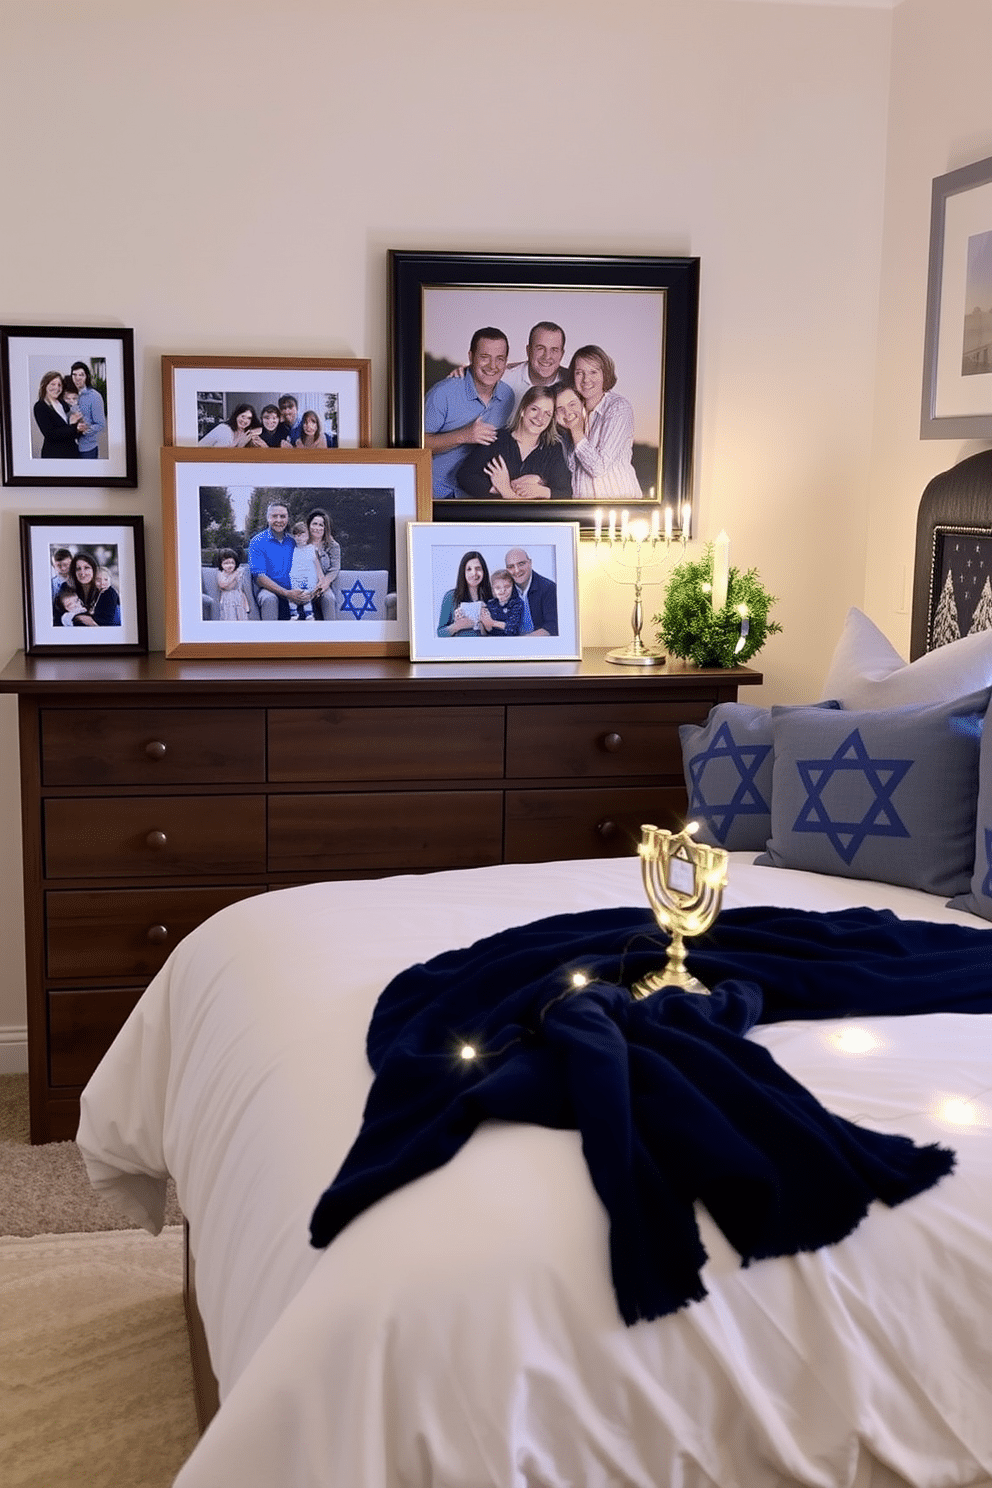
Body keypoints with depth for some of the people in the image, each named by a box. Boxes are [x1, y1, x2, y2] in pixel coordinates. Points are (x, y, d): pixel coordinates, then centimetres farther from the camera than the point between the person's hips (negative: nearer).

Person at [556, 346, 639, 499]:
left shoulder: (618, 407, -8)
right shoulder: (574, 406, 9)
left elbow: (599, 467, -14)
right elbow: (571, 467, 7)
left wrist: (576, 430, -10)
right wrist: (566, 428, -3)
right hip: (581, 495, 5)